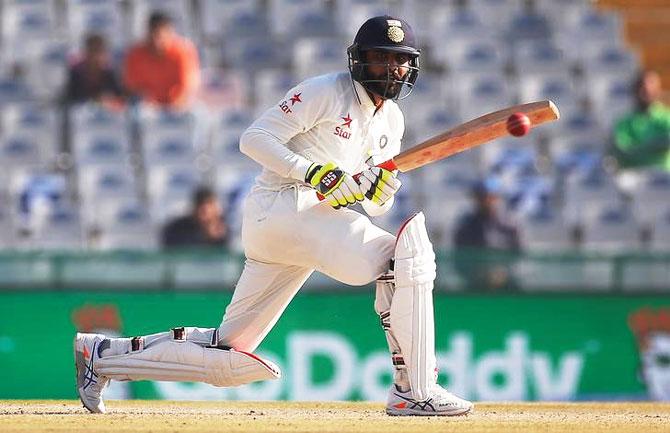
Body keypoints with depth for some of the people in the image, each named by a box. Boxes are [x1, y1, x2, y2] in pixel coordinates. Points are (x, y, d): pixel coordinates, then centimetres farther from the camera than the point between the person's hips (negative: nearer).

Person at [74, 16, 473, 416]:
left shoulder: (391, 120, 17)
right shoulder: (326, 92, -6)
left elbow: (374, 206, 19)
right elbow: (255, 139, -11)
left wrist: (381, 191, -4)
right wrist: (314, 172, -22)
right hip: (282, 205, -9)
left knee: (230, 356, 7)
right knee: (408, 252, -24)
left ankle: (102, 354, 19)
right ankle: (414, 391, -26)